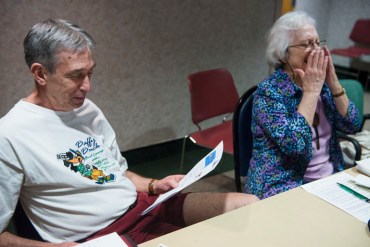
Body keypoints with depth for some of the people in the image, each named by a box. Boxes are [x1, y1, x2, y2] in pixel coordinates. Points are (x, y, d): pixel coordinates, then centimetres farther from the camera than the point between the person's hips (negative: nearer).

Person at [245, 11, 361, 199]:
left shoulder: (320, 83, 5)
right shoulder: (269, 91, -15)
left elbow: (351, 125, 0)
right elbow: (294, 144, -27)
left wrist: (332, 82, -10)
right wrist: (311, 90, -21)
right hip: (283, 187, -6)